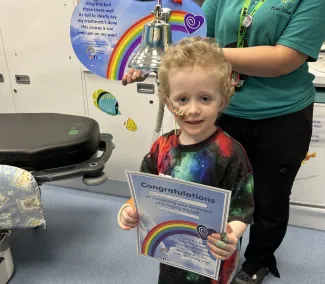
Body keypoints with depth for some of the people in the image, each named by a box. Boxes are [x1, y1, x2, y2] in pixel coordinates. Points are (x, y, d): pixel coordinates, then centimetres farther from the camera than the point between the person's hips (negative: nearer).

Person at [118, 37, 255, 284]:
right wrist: (131, 210, -15)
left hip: (212, 259, -5)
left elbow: (241, 209, -20)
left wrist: (231, 235, -38)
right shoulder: (162, 146, -8)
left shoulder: (229, 153, -24)